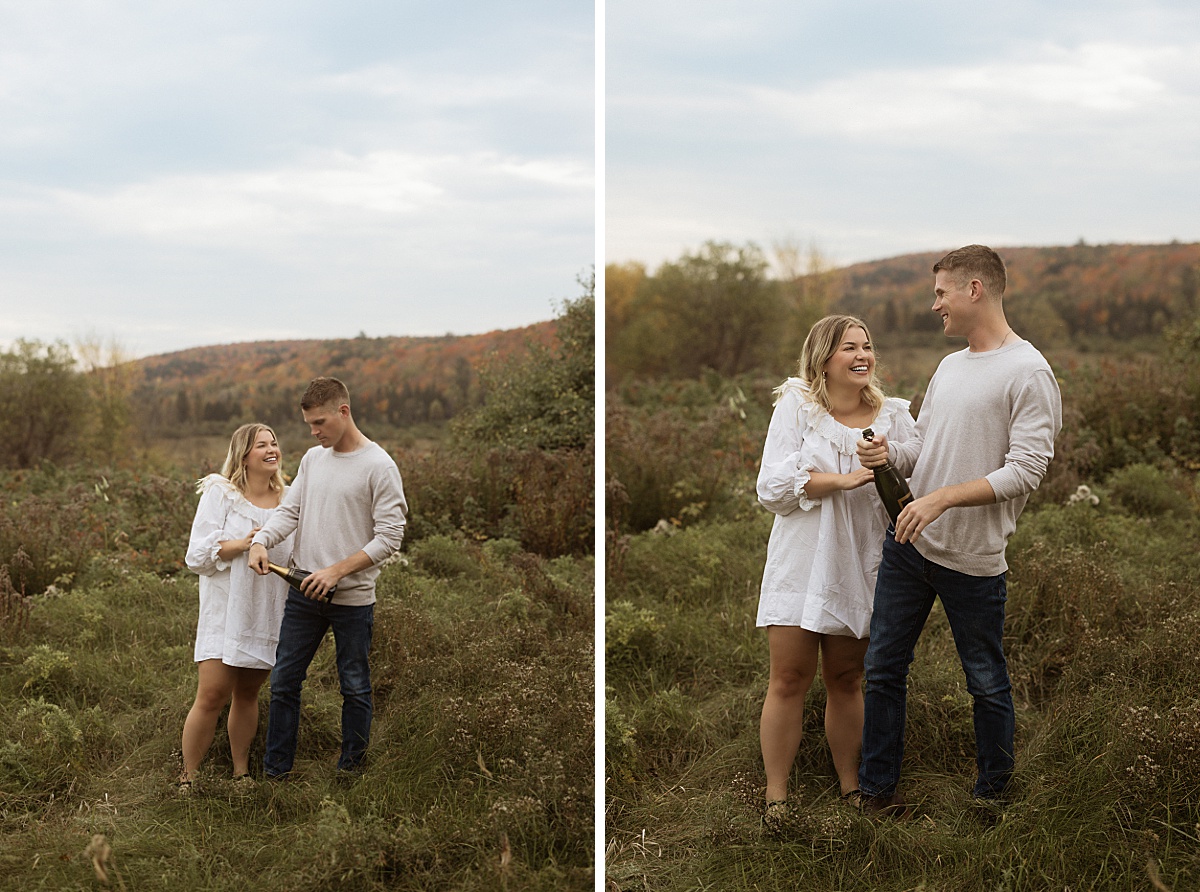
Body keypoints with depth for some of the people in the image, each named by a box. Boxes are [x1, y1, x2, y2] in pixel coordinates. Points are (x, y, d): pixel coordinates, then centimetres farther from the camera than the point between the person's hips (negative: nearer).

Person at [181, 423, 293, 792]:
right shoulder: (220, 494, -6)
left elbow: (296, 555, 19)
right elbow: (198, 555, -10)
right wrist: (243, 544, -21)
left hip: (267, 615, 4)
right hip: (225, 612, -4)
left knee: (247, 694, 10)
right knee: (212, 695, -10)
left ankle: (241, 772, 23)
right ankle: (187, 778, 1)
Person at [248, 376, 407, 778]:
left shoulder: (380, 467, -10)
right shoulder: (312, 458, 10)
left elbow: (389, 537, -13)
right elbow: (289, 512, 8)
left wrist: (336, 571, -19)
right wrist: (260, 541, -13)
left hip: (353, 598, -5)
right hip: (303, 594, 6)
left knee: (355, 688, 8)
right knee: (283, 682, 8)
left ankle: (350, 771, 20)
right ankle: (275, 772, 17)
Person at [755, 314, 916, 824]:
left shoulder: (893, 417, 5)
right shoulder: (795, 408, -2)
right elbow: (772, 487, -11)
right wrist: (843, 480, -19)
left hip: (861, 566, 2)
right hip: (803, 564, -2)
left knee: (846, 681, 11)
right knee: (789, 680, -3)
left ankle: (850, 784, 24)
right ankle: (776, 795, 5)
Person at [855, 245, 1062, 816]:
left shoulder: (1028, 373, -12)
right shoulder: (949, 366, 13)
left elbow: (1025, 471, -19)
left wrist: (941, 498, -24)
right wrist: (890, 454, -6)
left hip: (973, 560, -7)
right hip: (908, 545, 7)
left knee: (987, 683, 8)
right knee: (883, 669, 9)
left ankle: (992, 792, 25)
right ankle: (876, 790, 20)